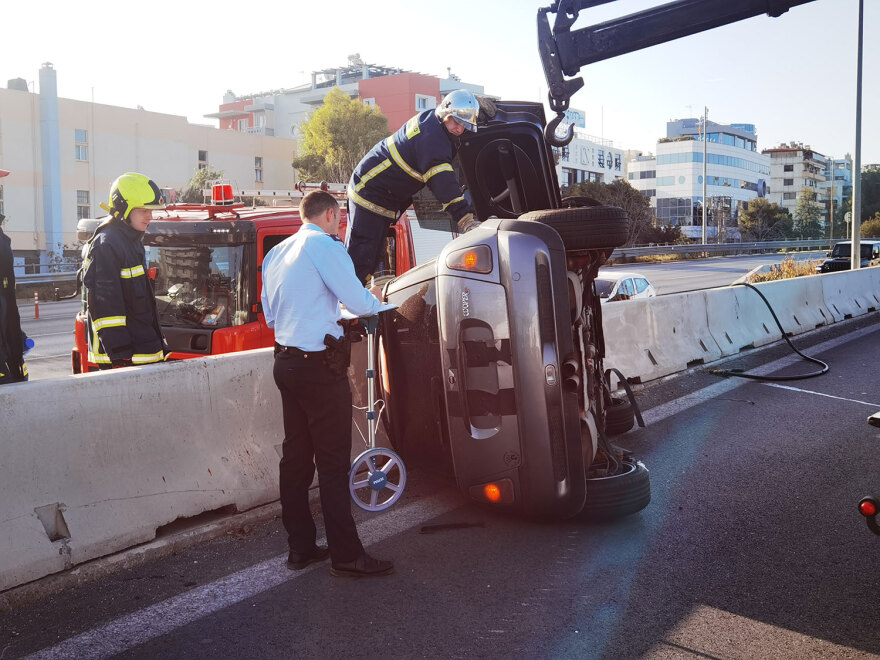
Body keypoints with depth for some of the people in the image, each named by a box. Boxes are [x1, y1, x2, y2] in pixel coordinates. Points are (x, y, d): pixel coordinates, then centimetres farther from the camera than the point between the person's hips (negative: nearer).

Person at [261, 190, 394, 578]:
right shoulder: (323, 245, -9)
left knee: (296, 455, 12)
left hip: (286, 361, 9)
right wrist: (376, 304, 9)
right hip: (319, 365, -9)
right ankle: (346, 556, -1)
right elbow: (358, 301, -14)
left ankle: (300, 547, 19)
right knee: (333, 461, -5)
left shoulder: (277, 253, 16)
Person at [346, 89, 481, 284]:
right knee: (360, 259, -10)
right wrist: (466, 220, -39)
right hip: (371, 194, -10)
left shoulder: (429, 118, 3)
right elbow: (443, 184, -34)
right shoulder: (431, 139, -27)